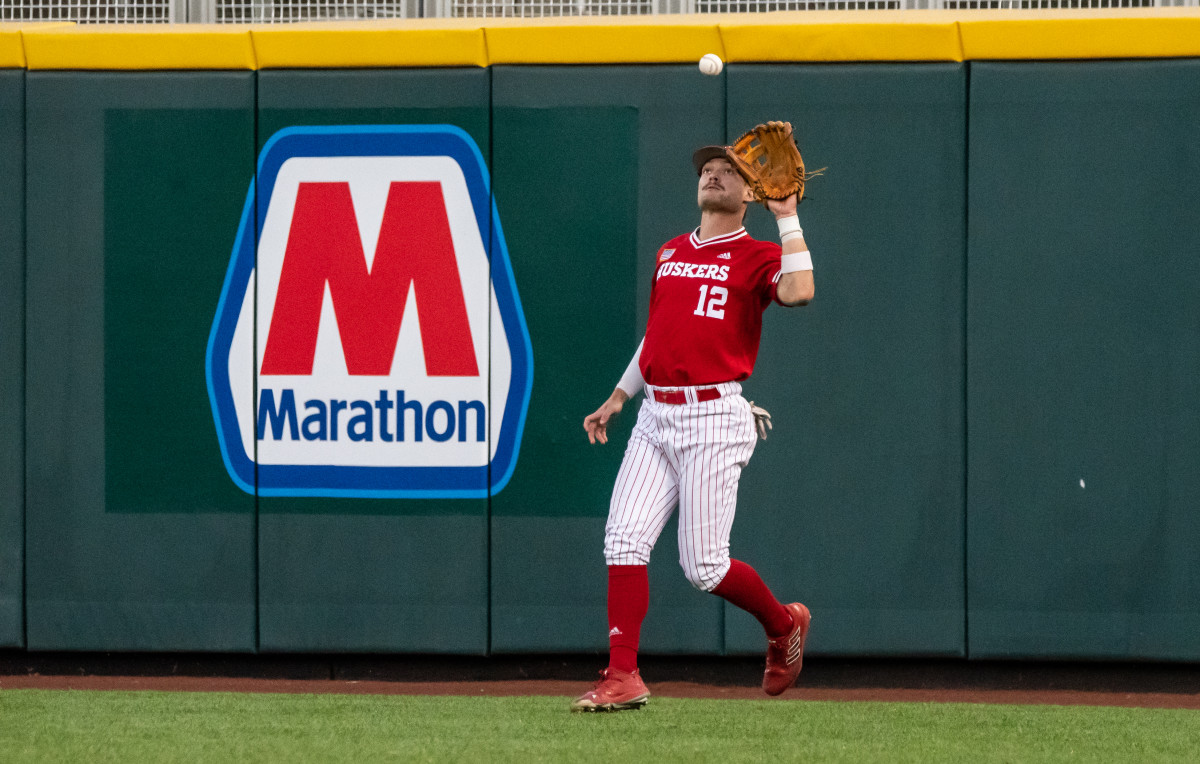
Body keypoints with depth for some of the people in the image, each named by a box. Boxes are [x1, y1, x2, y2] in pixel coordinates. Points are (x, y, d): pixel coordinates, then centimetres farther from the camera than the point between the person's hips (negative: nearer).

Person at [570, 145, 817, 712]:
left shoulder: (756, 257, -1)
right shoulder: (669, 254, 17)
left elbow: (798, 291, -23)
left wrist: (787, 217, -17)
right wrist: (617, 398, 25)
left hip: (714, 418, -6)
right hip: (655, 417, 6)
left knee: (703, 566, -6)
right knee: (624, 539, -9)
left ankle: (783, 623, 21)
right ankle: (622, 677, -8)